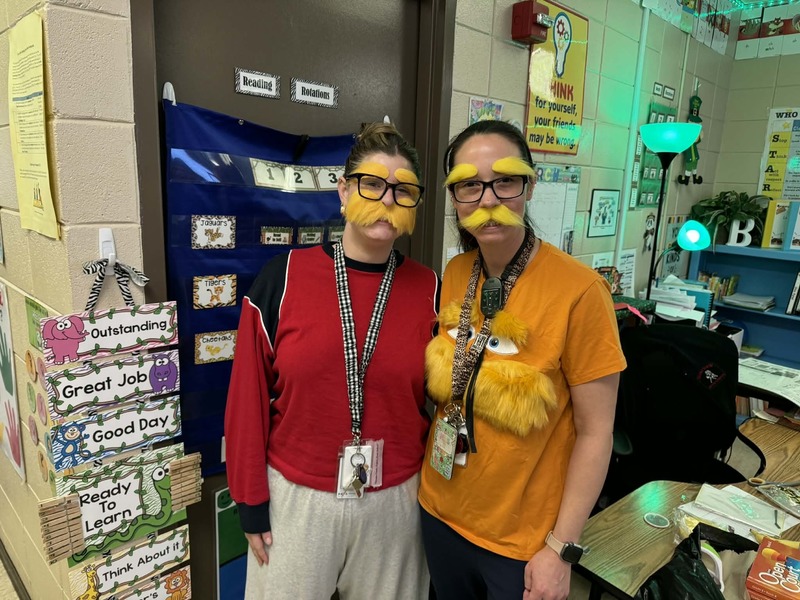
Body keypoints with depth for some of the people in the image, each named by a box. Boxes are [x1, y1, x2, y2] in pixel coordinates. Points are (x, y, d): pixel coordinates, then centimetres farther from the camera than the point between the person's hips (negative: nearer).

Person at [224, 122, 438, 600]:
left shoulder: (428, 289, -6)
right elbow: (249, 396, -6)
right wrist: (251, 501, -2)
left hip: (395, 500, 2)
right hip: (296, 496, -1)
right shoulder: (284, 277, -11)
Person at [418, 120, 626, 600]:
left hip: (524, 539, -5)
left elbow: (595, 432, -16)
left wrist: (561, 549, -12)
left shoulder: (578, 290, -21)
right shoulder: (456, 274, -4)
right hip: (441, 511, 5)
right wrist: (428, 478, 8)